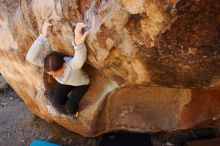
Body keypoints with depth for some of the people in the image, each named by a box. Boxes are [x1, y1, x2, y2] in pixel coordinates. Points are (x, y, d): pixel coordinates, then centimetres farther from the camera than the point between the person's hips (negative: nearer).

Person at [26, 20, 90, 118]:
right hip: (66, 82, 5)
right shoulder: (49, 63, -32)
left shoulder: (72, 64, -46)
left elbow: (80, 59, -72)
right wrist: (43, 36, -59)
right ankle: (70, 111, 24)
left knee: (70, 107, -13)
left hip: (81, 83, -4)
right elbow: (31, 57, -49)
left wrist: (78, 43, -93)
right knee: (56, 102, -9)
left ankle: (74, 110, 26)